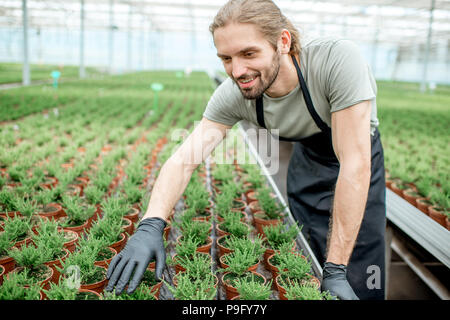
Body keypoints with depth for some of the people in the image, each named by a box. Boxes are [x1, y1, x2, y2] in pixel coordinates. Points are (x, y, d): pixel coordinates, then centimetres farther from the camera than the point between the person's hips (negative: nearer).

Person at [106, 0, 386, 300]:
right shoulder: (233, 95, -25)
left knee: (358, 281, -3)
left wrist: (335, 270, -34)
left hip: (357, 158, -2)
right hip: (307, 159, 3)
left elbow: (355, 162, -37)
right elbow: (184, 158, -26)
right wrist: (150, 225, -42)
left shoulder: (337, 59, -38)